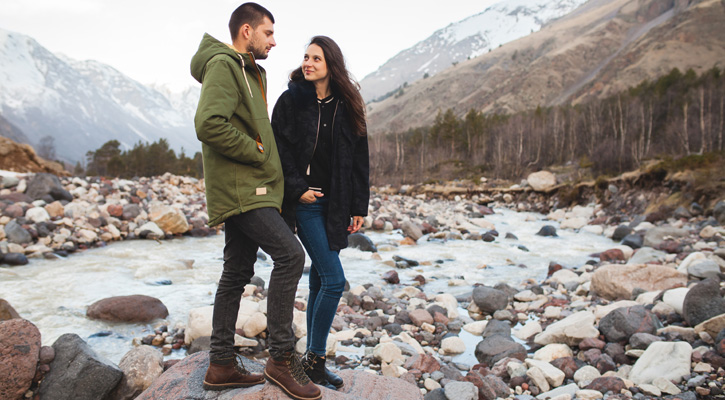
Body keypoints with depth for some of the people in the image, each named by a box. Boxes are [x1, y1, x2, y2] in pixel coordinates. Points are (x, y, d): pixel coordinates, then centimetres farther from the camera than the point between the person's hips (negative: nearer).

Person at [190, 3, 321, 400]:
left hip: (247, 188, 10)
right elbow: (208, 124, -23)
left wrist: (261, 156, 10)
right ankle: (281, 357, -8)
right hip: (239, 188, -10)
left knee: (237, 273, 10)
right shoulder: (223, 65, -9)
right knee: (289, 253, -17)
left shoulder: (249, 72, 23)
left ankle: (221, 365, 19)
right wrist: (257, 152, -14)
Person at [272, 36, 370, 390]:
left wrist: (359, 206, 6)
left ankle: (313, 358, 21)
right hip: (306, 202, -4)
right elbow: (279, 149, -4)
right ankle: (315, 360, 6)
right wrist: (298, 188, -13)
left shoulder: (346, 106, 8)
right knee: (333, 280, -10)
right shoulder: (291, 100, -1)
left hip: (335, 205, 4)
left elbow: (359, 159, 9)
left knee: (319, 280, 10)